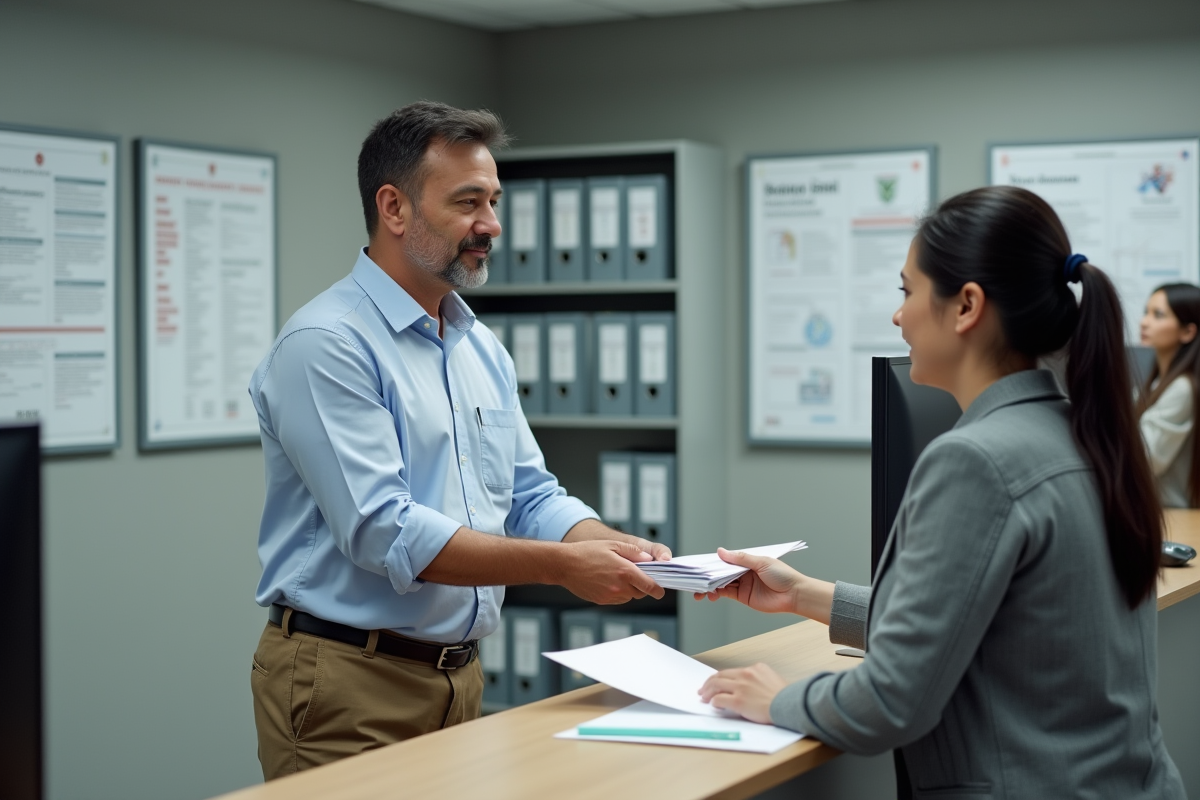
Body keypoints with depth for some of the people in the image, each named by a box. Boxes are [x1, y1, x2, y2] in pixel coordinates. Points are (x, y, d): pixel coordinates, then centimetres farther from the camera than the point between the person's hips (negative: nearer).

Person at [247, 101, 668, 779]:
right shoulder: (327, 344, -15)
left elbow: (531, 497, 13)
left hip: (460, 673, 8)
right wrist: (563, 564, -23)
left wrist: (619, 546, -8)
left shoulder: (483, 349, 12)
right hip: (348, 683, -8)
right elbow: (383, 532, -23)